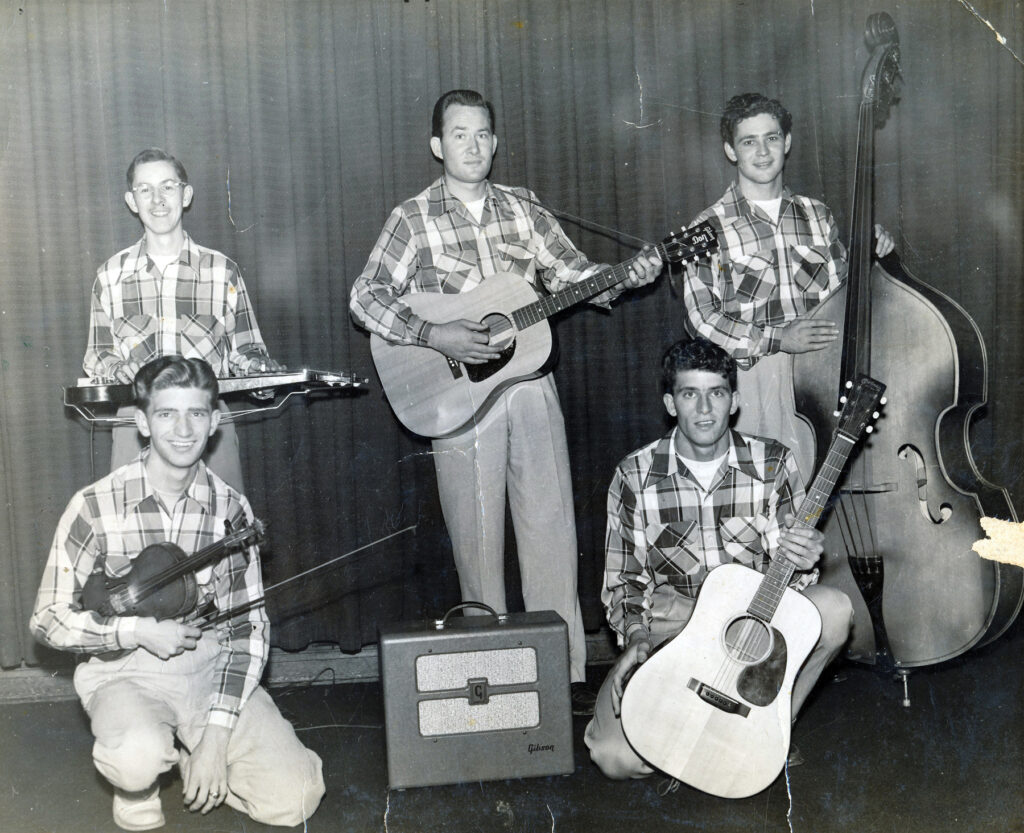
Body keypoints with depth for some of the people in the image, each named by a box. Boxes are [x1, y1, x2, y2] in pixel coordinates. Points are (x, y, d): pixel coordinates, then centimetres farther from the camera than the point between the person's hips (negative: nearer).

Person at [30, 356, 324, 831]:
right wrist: (141, 631, -19)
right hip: (125, 672, -2)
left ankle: (191, 758, 16)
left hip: (210, 667, 2)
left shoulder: (231, 510, -3)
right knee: (139, 758, -36)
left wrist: (217, 732, -13)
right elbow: (49, 620, -5)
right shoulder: (96, 506, -10)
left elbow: (248, 626, -3)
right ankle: (136, 788, 2)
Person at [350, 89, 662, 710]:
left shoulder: (524, 210, 11)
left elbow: (572, 274, 11)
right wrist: (433, 336, -19)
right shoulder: (414, 220, -1)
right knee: (478, 535, 3)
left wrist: (624, 278, -8)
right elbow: (367, 297, -6)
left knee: (551, 526, 4)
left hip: (530, 383, 3)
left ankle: (564, 670, 13)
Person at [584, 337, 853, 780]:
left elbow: (792, 572, 1)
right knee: (616, 757, -24)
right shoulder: (635, 476, -6)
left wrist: (800, 564, -24)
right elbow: (621, 581, 2)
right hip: (666, 632, -1)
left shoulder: (773, 464, -4)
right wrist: (636, 636, -17)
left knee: (834, 608, -30)